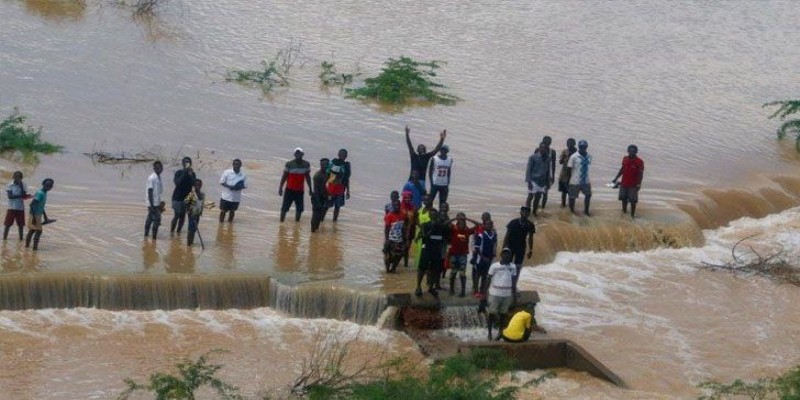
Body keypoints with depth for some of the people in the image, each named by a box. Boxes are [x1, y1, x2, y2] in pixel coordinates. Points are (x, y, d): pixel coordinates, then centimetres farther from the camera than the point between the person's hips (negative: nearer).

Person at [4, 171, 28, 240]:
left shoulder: (23, 185, 2)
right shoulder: (10, 185, -4)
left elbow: (24, 196, -9)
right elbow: (10, 196, -13)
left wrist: (21, 186, -15)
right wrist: (19, 196, -20)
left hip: (20, 208, 2)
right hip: (11, 208, -2)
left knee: (20, 224, 7)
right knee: (8, 224, -3)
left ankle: (21, 238, 15)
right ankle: (4, 238, 0)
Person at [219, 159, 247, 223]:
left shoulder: (243, 175, -2)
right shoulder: (227, 172, -8)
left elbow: (245, 185, 2)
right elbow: (221, 182, -6)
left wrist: (239, 187, -20)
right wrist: (229, 186, -22)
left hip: (236, 198, 2)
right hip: (226, 196, -2)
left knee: (232, 211, 13)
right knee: (223, 211, 6)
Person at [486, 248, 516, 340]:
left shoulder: (512, 267, 5)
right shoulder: (494, 266, -5)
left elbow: (513, 282, 11)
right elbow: (488, 280, -2)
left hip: (507, 294, 3)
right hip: (495, 293, -3)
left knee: (503, 314, 8)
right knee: (491, 313, 3)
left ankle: (500, 333, 18)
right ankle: (489, 333, 14)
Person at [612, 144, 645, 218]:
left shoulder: (639, 162, -14)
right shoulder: (625, 159, 2)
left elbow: (641, 173, -13)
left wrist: (639, 184, -23)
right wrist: (616, 178, 14)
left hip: (633, 185, -5)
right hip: (624, 184, 5)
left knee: (633, 200, 0)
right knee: (624, 199, 12)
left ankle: (632, 215, 12)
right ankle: (624, 212, 27)